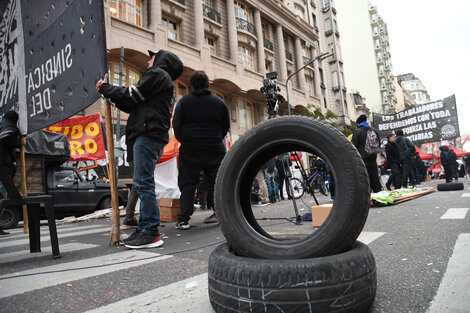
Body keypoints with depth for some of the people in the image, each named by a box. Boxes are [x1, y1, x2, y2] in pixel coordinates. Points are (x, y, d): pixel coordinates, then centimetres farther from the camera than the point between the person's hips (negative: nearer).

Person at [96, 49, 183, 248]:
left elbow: (131, 95, -4)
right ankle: (145, 228, 11)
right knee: (144, 183, 8)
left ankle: (150, 233, -14)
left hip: (148, 135, -10)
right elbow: (133, 105, 27)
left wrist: (105, 88, 11)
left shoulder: (158, 74, 4)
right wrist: (109, 92, 27)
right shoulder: (165, 83, 33)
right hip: (149, 136, 10)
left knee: (143, 183, -14)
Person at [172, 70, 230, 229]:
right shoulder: (219, 102, 9)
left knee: (187, 185, 3)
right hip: (215, 149, 2)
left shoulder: (184, 101, 3)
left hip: (190, 150, -1)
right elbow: (226, 126, 12)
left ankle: (183, 219, 0)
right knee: (215, 183, 10)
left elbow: (176, 125, 1)